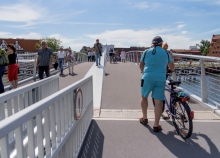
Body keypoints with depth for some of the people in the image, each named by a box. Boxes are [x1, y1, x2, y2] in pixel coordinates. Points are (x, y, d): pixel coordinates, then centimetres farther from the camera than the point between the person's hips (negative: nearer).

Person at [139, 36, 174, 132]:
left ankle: (144, 118, 29)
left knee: (144, 97, 20)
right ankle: (156, 125, 4)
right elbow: (172, 67, 21)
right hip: (161, 79, 0)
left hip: (148, 78, 0)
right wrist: (172, 70, 45)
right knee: (158, 101, 2)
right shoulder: (166, 53, 10)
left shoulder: (146, 52, 8)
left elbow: (141, 65, 17)